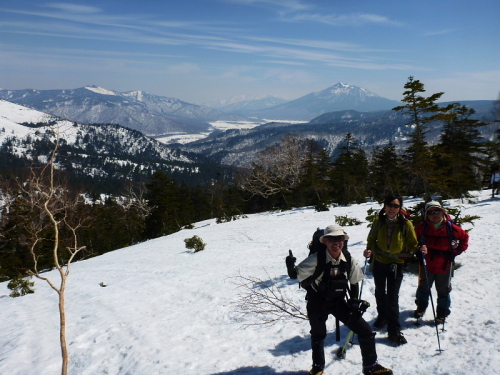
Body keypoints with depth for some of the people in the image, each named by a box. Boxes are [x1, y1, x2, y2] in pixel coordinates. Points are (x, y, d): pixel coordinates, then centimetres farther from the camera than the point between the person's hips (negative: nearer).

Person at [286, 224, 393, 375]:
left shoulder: (349, 261, -12)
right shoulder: (316, 259, -23)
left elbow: (354, 283, 4)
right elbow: (296, 275, -17)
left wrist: (354, 302, -5)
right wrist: (291, 267, -39)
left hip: (338, 302, 3)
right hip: (317, 303, -2)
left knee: (365, 330, -2)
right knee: (318, 335, 15)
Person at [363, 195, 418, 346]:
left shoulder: (406, 224, -10)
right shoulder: (378, 221, -6)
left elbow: (413, 244, -1)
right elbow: (372, 239, 4)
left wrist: (406, 254, -19)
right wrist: (369, 250, -15)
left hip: (396, 264, -2)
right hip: (379, 262, 3)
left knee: (393, 297, -4)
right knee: (380, 293, 19)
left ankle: (394, 331, 7)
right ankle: (382, 316, 44)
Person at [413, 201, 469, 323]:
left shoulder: (450, 227, -14)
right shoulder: (422, 227, -12)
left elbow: (465, 237, 4)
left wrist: (457, 251, -2)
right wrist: (419, 249, -16)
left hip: (444, 266, -1)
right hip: (426, 265, 1)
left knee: (443, 291, 14)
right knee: (423, 287, 20)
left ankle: (442, 313, 33)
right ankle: (421, 308, 42)